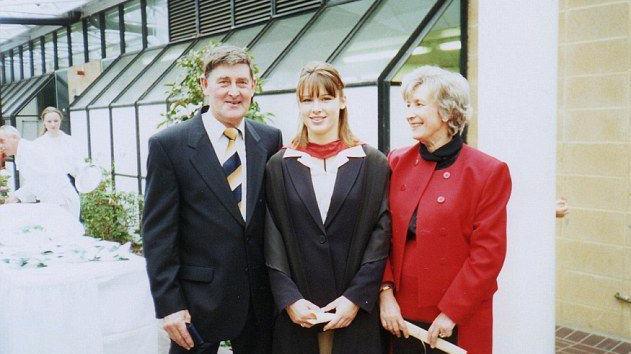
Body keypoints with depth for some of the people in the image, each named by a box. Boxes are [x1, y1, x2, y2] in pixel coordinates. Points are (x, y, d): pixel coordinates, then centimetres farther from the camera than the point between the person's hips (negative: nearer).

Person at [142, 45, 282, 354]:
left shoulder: (271, 139, 1)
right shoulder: (168, 144, -9)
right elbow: (158, 232, -8)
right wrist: (168, 305, -10)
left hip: (261, 296, 4)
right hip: (199, 299, -3)